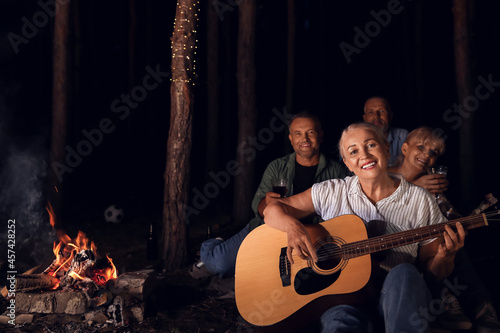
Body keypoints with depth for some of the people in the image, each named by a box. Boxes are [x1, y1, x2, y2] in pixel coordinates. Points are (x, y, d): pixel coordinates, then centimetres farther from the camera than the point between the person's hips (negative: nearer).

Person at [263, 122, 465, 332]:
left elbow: (432, 271, 10)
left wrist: (444, 256, -14)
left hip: (395, 292, 3)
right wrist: (293, 226, -18)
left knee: (405, 273, -33)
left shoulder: (419, 200, 6)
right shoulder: (332, 192, 6)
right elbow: (272, 210, 5)